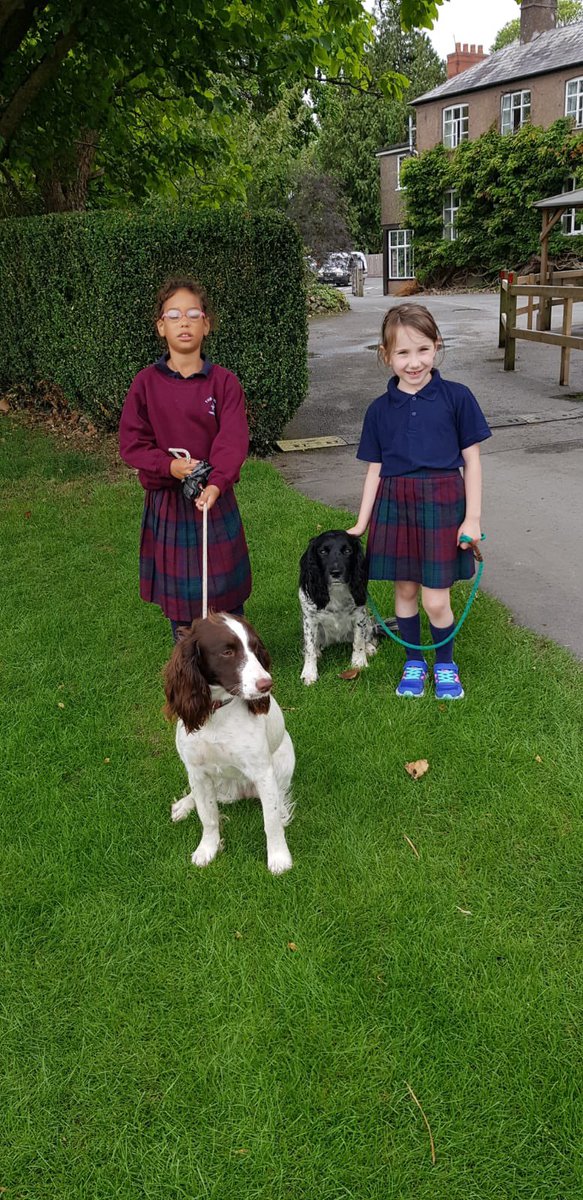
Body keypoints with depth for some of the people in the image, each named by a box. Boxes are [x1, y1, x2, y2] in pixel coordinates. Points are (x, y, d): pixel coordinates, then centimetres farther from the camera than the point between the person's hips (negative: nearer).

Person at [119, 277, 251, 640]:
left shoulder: (224, 382, -6)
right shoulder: (146, 383, -2)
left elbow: (233, 439, -15)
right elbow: (131, 442, -3)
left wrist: (216, 483, -32)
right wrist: (169, 464, -20)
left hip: (215, 498, -1)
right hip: (166, 500, 1)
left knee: (226, 588, 11)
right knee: (177, 591, 11)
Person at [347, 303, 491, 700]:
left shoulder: (456, 397, -2)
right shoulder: (380, 409, 5)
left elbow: (471, 460, 1)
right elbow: (375, 470, 9)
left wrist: (473, 518, -4)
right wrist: (361, 524, 9)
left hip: (441, 503, -2)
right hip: (394, 504, 3)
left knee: (436, 600, -1)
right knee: (405, 590, 12)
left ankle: (446, 664, 26)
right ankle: (414, 663, 33)